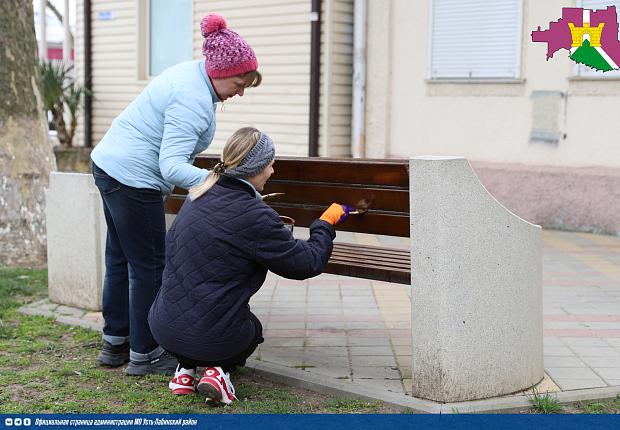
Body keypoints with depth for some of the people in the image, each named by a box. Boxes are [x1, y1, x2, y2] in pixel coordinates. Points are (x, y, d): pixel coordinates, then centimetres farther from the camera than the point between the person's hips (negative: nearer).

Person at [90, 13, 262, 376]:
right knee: (149, 267, -1)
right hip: (133, 180, -11)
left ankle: (115, 343, 29)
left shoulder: (192, 74, 7)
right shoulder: (194, 101, -25)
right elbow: (172, 167, -31)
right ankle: (143, 354, 9)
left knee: (121, 259, 17)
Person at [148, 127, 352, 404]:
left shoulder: (199, 196, 2)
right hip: (213, 337, -6)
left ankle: (187, 367, 15)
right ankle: (219, 369, 3)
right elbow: (309, 263, -12)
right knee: (253, 328, 30)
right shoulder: (255, 216, -20)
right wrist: (326, 223, 8)